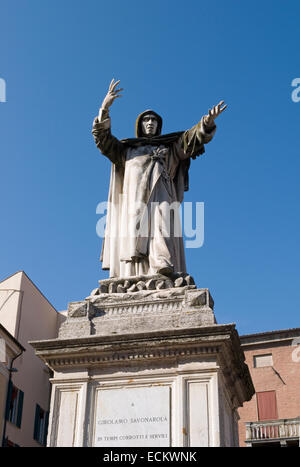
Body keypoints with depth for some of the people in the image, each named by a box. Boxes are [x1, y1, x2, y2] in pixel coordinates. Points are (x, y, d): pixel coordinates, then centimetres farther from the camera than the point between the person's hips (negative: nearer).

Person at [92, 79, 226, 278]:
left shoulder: (170, 147, 30)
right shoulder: (126, 150, 32)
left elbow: (193, 138, 16)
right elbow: (102, 138, 21)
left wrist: (208, 120, -5)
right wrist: (105, 108, 8)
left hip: (161, 196, -1)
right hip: (135, 199, 1)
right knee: (134, 234, -19)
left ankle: (164, 278, -45)